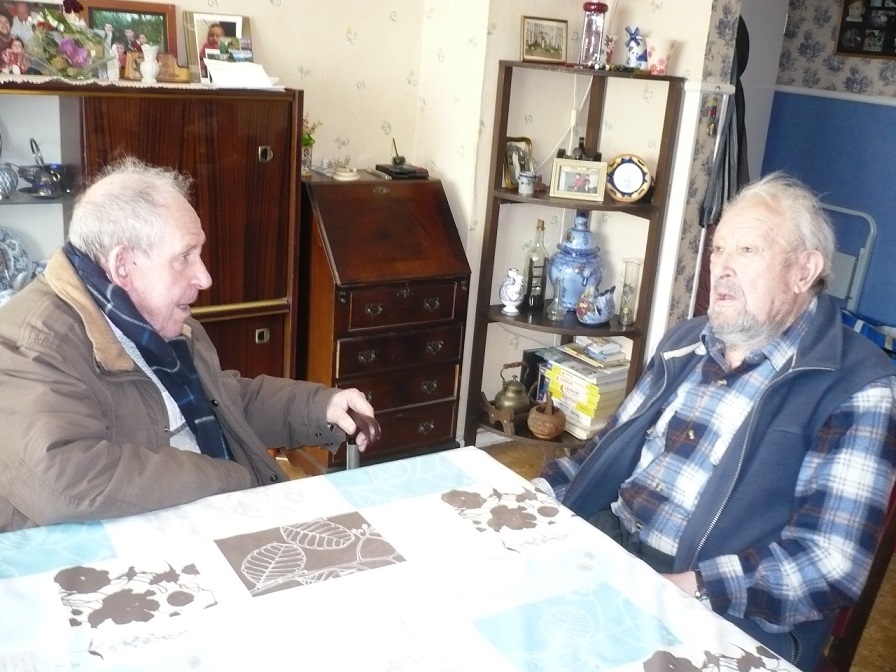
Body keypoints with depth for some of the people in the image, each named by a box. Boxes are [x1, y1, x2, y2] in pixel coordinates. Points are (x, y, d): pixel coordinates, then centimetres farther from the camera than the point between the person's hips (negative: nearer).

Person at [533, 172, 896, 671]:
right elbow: (617, 444, 19)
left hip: (730, 617, -6)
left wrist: (684, 587, -26)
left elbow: (829, 564, -17)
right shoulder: (686, 342, 11)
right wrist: (545, 489, 1)